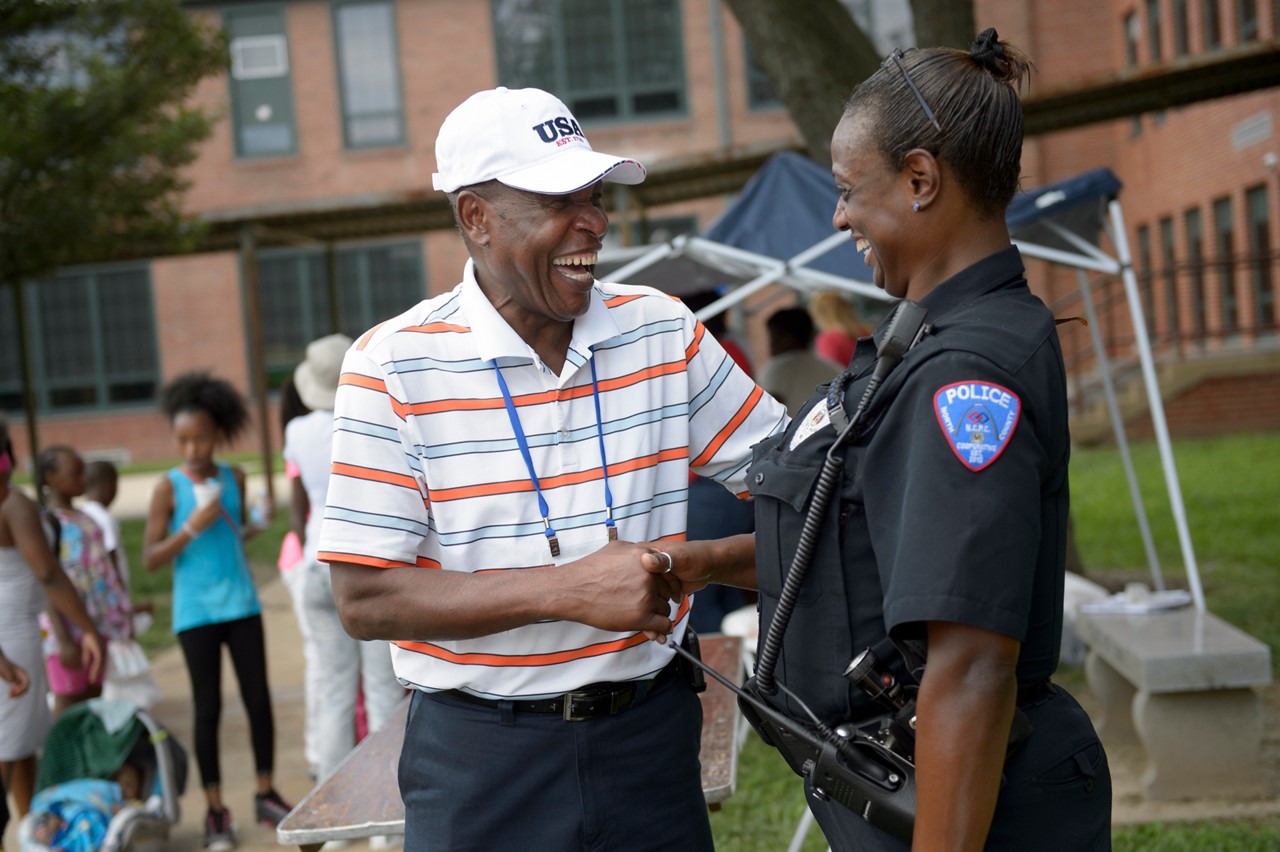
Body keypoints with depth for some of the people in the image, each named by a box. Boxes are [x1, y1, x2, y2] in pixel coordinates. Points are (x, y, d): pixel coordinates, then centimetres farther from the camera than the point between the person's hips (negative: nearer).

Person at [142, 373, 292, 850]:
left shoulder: (234, 479, 4)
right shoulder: (169, 488, -6)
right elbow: (150, 559, -9)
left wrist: (252, 524, 3)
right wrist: (192, 527, -19)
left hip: (241, 605, 3)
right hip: (196, 613, -3)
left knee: (258, 700, 4)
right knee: (208, 708, 3)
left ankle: (265, 794, 18)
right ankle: (215, 809, 13)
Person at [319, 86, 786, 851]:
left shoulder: (663, 332, 1)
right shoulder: (393, 366, -10)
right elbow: (366, 600, -13)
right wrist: (570, 591, -19)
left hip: (649, 729, 3)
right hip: (482, 755, -3)